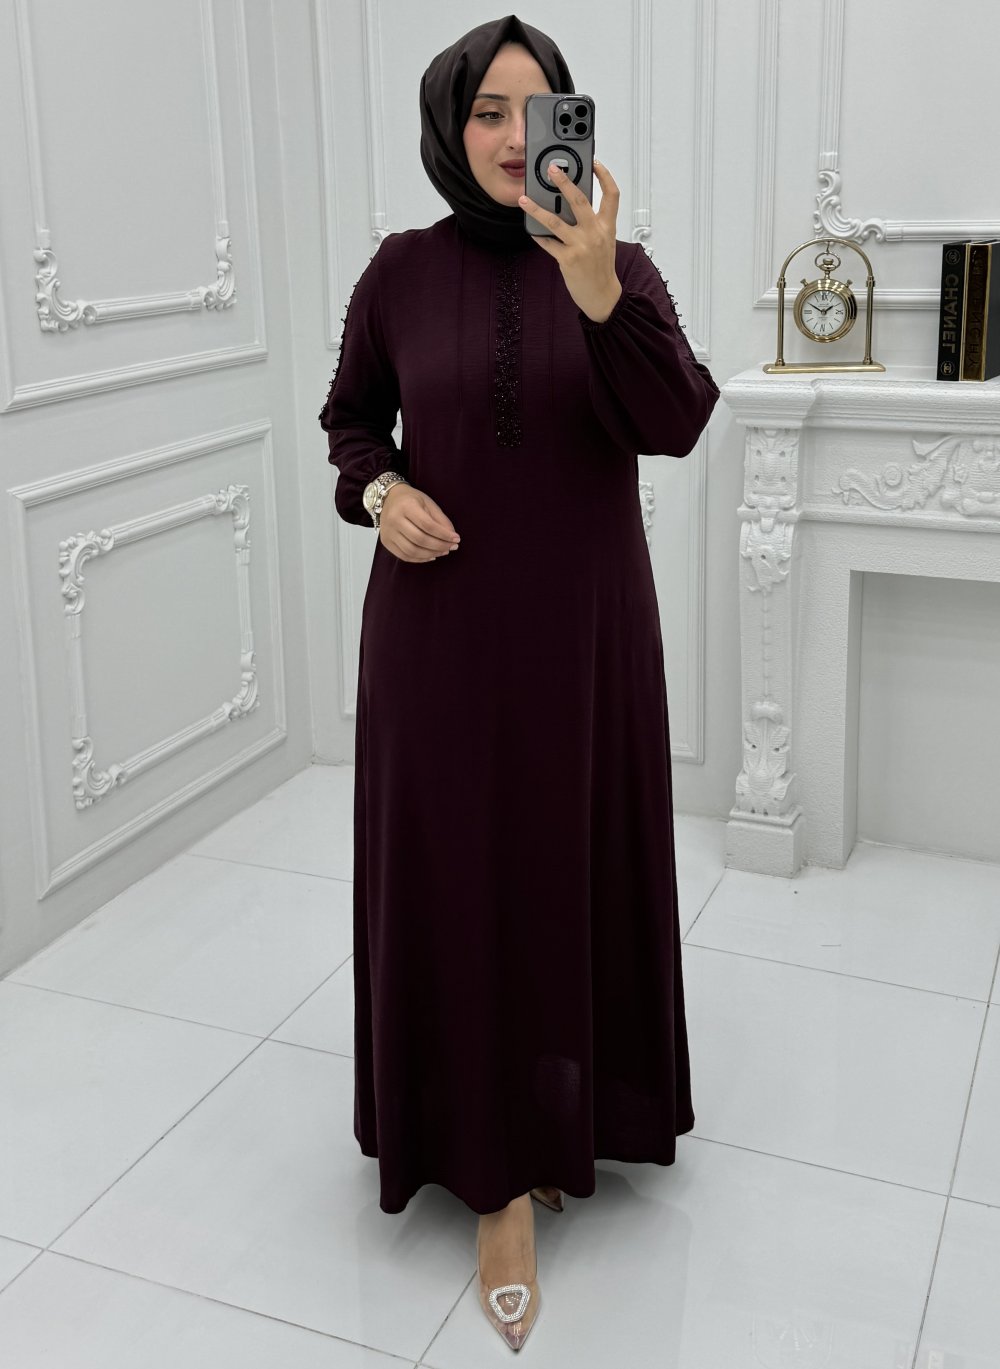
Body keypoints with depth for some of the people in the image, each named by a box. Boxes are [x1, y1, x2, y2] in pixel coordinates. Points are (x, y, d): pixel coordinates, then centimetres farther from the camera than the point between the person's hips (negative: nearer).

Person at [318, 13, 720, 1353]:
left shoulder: (621, 266, -2)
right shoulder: (403, 271, 0)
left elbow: (677, 424, -17)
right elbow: (350, 418, 12)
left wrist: (598, 288, -31)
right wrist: (378, 489, -10)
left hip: (583, 626, 0)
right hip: (441, 627, 0)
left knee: (576, 870, 10)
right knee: (460, 879, 3)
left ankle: (566, 1113, 36)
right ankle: (501, 1173, 17)